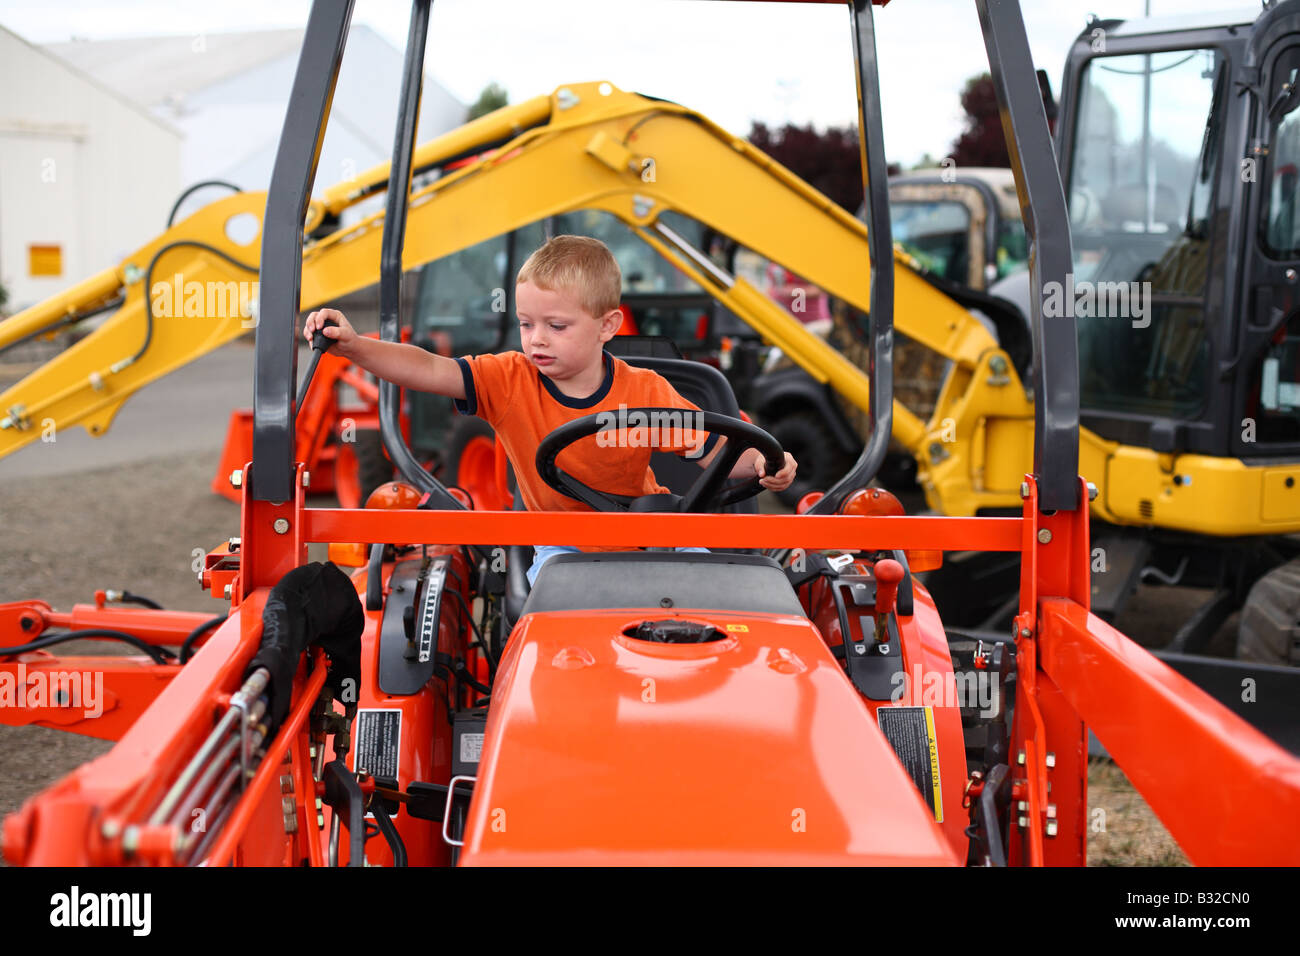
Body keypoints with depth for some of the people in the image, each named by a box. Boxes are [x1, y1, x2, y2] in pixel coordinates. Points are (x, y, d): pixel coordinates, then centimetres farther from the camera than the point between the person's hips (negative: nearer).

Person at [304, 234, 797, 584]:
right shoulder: (510, 380, -12)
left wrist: (761, 465, -29)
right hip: (561, 543, 0)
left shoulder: (646, 393, -13)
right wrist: (354, 346, -35)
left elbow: (712, 450, -9)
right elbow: (430, 370, -22)